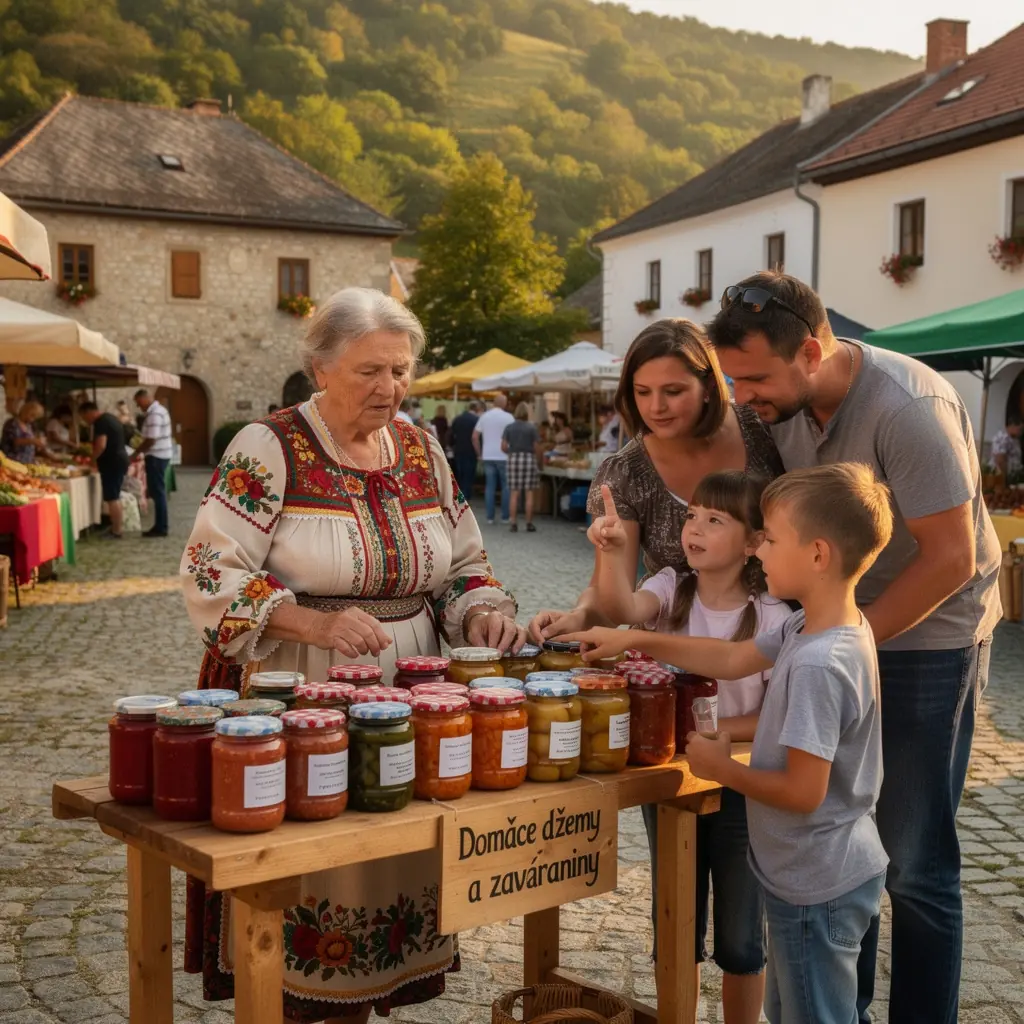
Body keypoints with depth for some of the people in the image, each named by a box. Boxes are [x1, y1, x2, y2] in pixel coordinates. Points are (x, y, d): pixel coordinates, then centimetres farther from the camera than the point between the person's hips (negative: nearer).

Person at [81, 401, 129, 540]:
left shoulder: (100, 422, -14)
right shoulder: (110, 418, 17)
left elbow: (101, 445, -23)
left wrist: (93, 459, -7)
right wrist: (95, 457, 21)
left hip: (111, 463, -10)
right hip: (119, 460, 10)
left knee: (112, 498, -6)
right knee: (115, 497, 16)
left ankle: (117, 531, -3)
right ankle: (117, 528, 21)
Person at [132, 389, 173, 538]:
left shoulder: (154, 414, -19)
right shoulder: (158, 410, 15)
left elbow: (151, 440, -23)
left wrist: (137, 452, -11)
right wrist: (141, 451, 15)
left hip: (156, 456, -10)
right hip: (160, 455, 10)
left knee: (157, 491, -5)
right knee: (158, 491, 13)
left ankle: (161, 527, -2)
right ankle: (160, 525, 18)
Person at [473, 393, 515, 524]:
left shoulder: (484, 416, 7)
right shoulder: (508, 417, -6)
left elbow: (475, 437, 7)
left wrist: (479, 453, 14)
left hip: (488, 456, 4)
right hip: (503, 457, -4)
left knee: (490, 487, 6)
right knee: (506, 487, 5)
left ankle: (490, 517, 5)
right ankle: (505, 518, 4)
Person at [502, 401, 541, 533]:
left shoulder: (509, 427, 3)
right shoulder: (531, 427, -3)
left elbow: (503, 447, 0)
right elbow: (536, 447, -4)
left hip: (514, 459, 2)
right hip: (529, 458, -2)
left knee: (514, 494, 4)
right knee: (529, 494, 4)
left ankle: (513, 523, 3)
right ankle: (529, 524, 6)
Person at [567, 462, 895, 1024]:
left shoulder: (816, 666, -31)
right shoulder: (808, 628, -2)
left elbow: (803, 790, -29)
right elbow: (734, 658, 10)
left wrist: (721, 768, -13)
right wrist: (634, 640, 8)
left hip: (816, 889, -9)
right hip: (813, 873, 9)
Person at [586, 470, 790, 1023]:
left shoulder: (773, 619, -12)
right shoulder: (671, 590, -6)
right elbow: (622, 610, -28)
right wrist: (613, 552, -45)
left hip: (741, 789, -2)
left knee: (739, 938, 12)